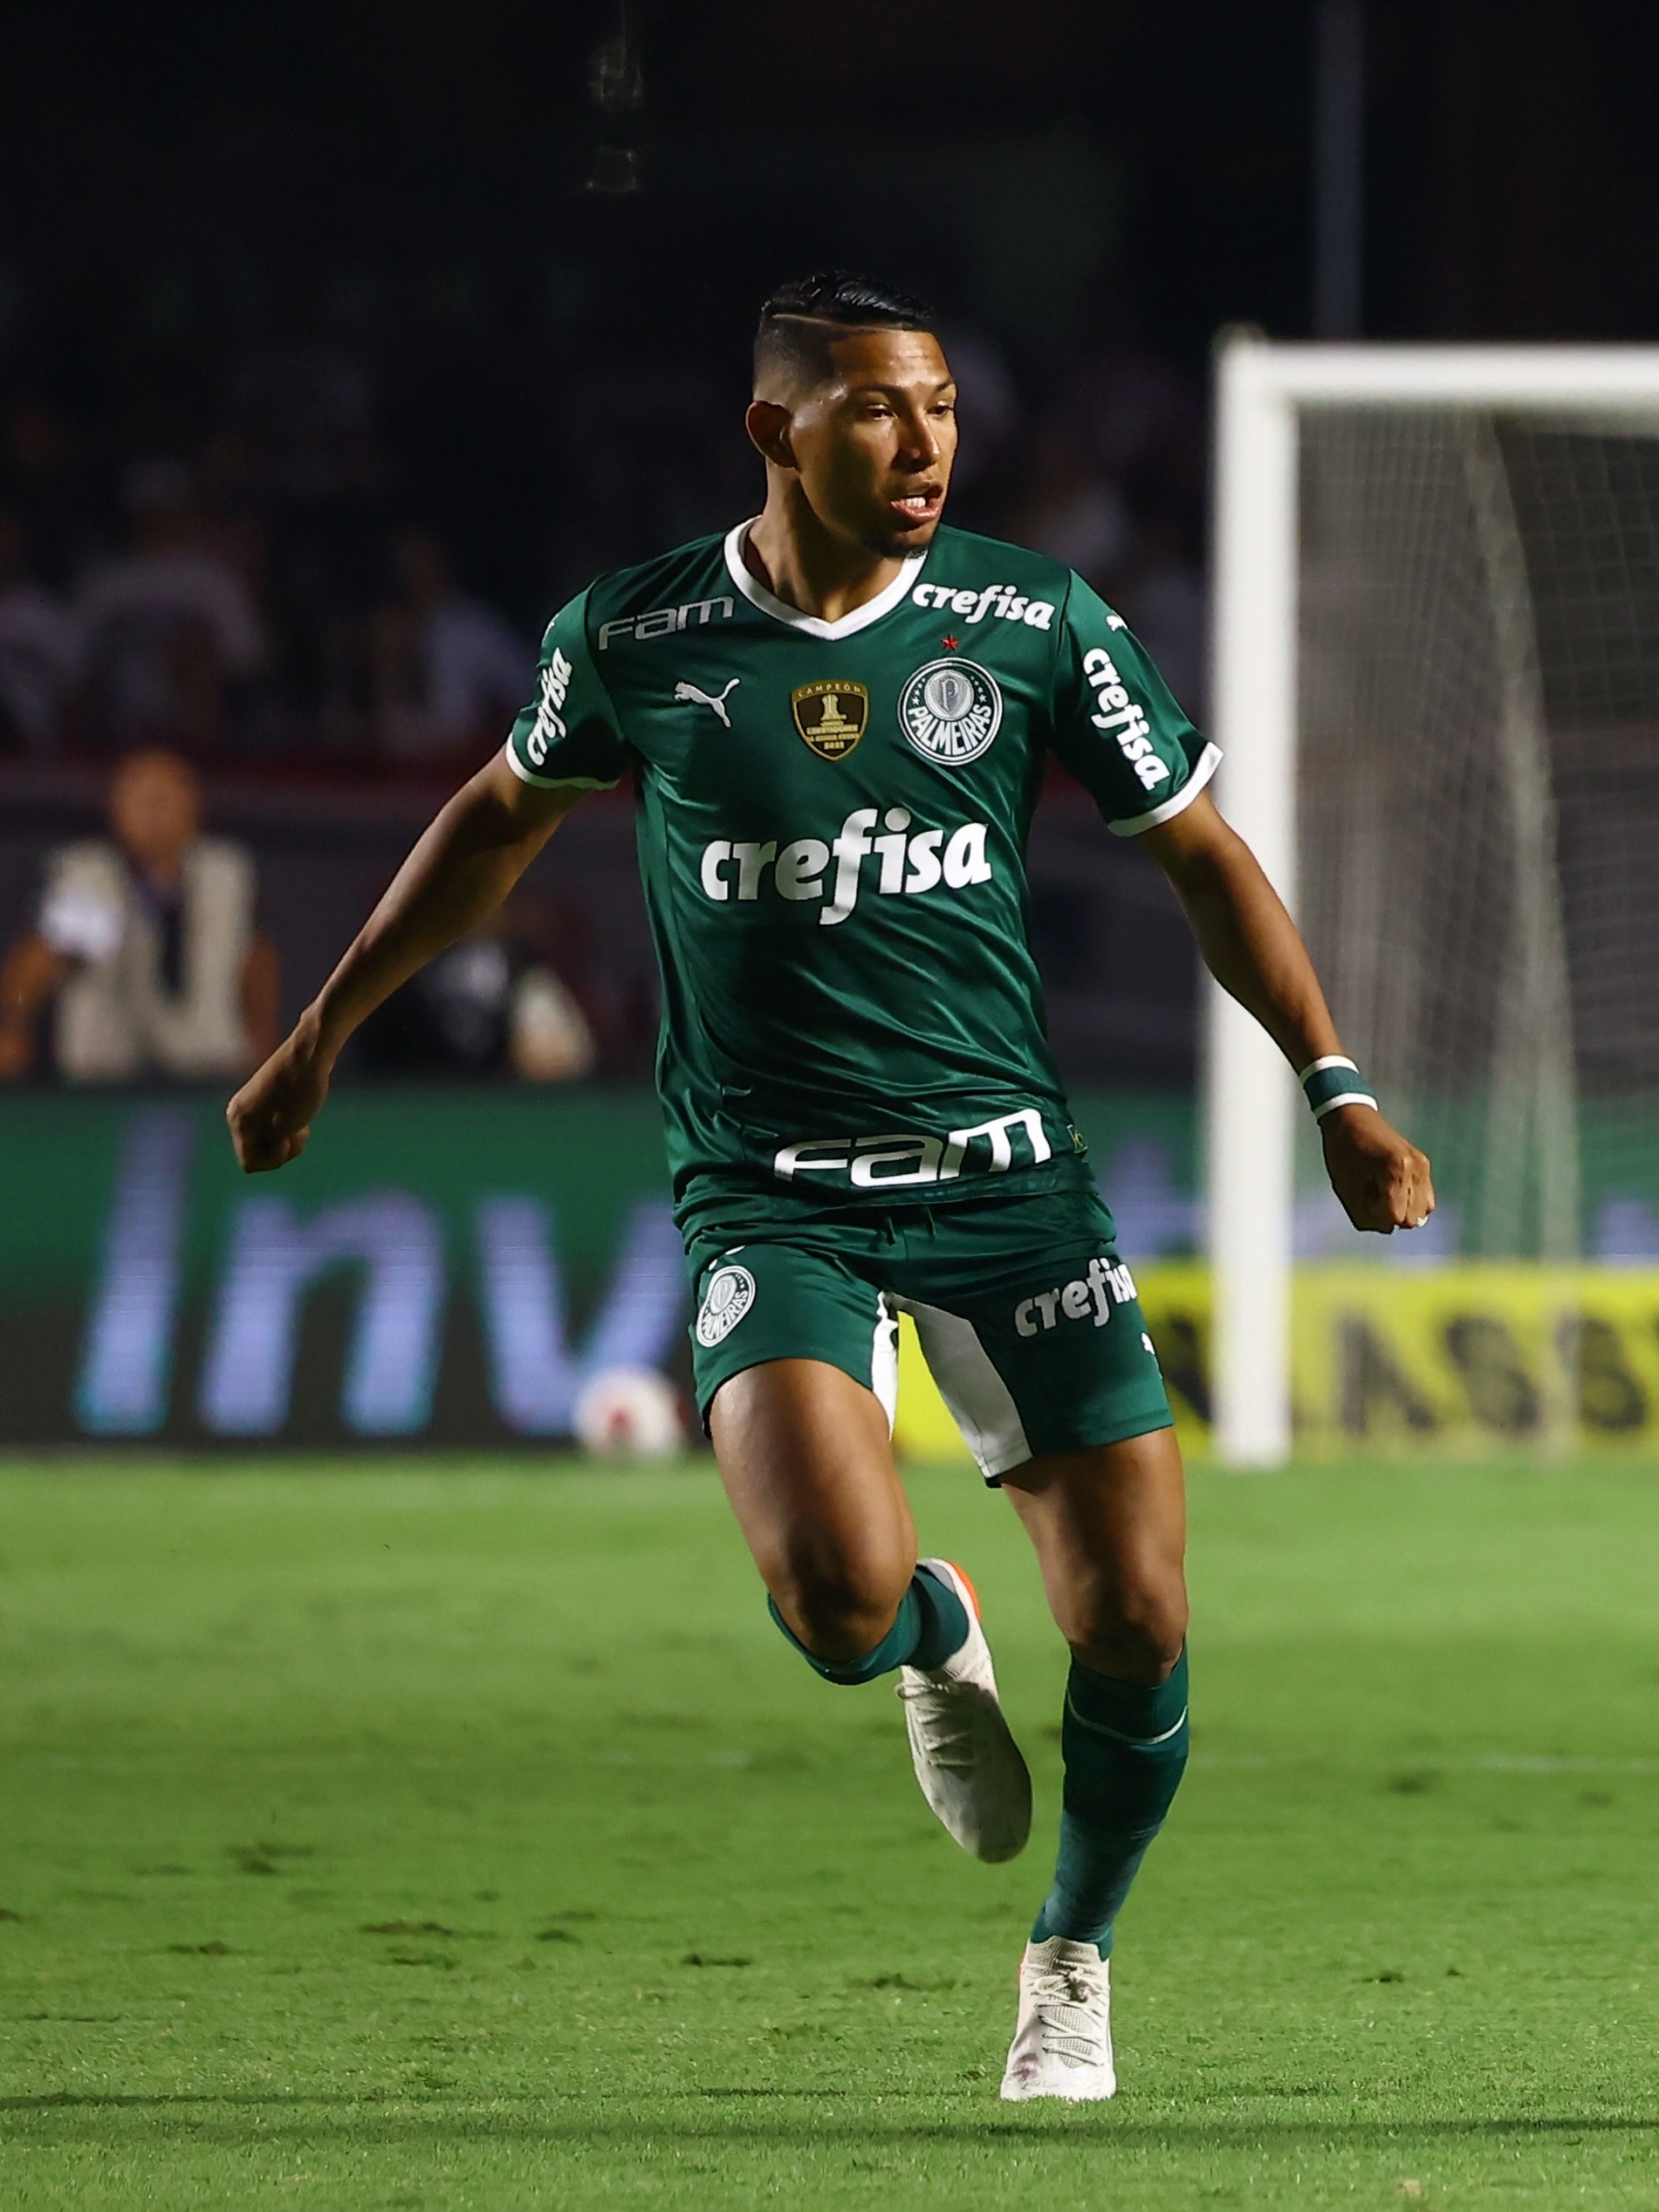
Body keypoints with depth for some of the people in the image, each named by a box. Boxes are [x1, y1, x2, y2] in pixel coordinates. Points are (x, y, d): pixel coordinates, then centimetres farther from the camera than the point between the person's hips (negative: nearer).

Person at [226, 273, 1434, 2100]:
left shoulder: (1037, 625, -2)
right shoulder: (635, 639, -3)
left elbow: (1199, 850, 9)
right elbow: (504, 811, 17)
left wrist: (1335, 1089, 2)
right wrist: (321, 1036, 22)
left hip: (1006, 1174, 1)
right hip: (768, 1187, -1)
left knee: (1134, 1622, -5)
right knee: (839, 1598, -25)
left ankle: (1073, 1959, 24)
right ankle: (939, 1643, 15)